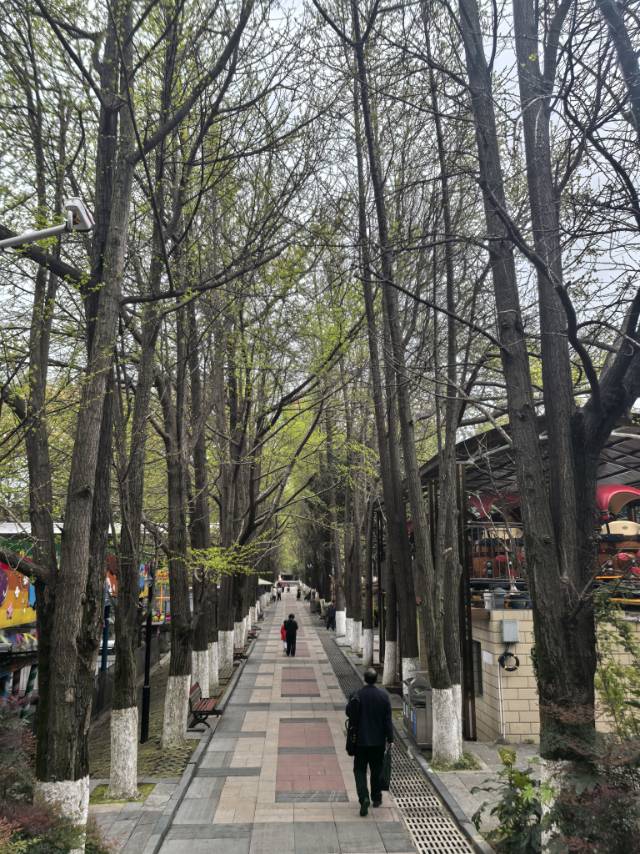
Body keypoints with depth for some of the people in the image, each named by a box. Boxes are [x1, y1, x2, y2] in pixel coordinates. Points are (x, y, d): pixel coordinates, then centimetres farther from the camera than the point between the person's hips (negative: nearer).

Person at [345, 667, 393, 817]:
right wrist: (390, 739, 2)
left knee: (360, 770, 8)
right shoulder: (384, 696, -8)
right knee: (376, 770, 18)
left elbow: (350, 714, -10)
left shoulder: (357, 695, -13)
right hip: (379, 741, 2)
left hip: (361, 740, -2)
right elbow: (388, 720, -5)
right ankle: (376, 798, 29)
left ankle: (364, 798, -9)